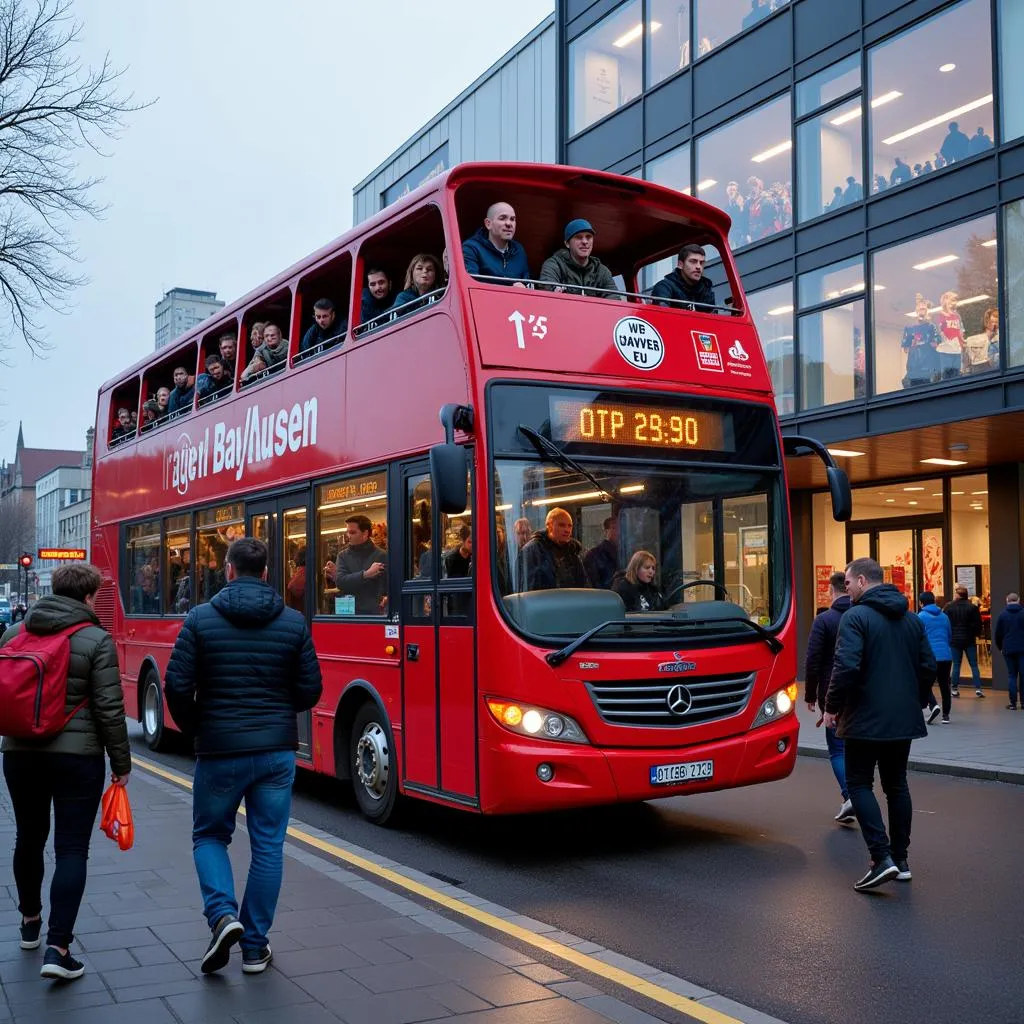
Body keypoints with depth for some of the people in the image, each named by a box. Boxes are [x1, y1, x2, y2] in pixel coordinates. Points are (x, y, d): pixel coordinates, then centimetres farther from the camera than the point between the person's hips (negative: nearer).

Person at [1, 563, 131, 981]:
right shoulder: (96, 640, -9)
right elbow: (109, 709, -11)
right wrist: (121, 763, -2)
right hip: (76, 755, -5)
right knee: (71, 849, -1)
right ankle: (57, 948, -7)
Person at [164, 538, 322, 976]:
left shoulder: (200, 619, -6)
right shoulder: (293, 622, -1)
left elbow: (177, 685, -8)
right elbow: (309, 691, 0)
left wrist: (192, 726, 10)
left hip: (219, 749, -1)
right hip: (276, 750, 2)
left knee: (209, 835, 19)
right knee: (268, 846, 11)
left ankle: (222, 914, -2)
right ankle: (255, 946, 16)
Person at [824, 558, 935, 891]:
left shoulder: (856, 617, -13)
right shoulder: (912, 619, 10)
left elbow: (846, 667, -22)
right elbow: (928, 667, 12)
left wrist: (832, 707, -11)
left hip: (866, 720, -7)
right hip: (904, 721, 7)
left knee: (860, 784, 2)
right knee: (897, 785, 15)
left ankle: (881, 857, -10)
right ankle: (901, 860, 19)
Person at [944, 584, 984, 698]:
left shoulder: (949, 607, -4)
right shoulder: (972, 607, -5)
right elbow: (978, 623, -5)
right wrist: (977, 634, 12)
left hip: (954, 640, 0)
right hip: (969, 640, 0)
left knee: (956, 665, 6)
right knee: (974, 665, 5)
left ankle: (954, 689, 5)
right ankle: (978, 688, 0)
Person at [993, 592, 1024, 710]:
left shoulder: (1003, 614, 1)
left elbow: (998, 634, 3)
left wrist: (999, 647, 17)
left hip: (1008, 650, 1)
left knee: (1011, 675, 5)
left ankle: (1013, 703, 0)